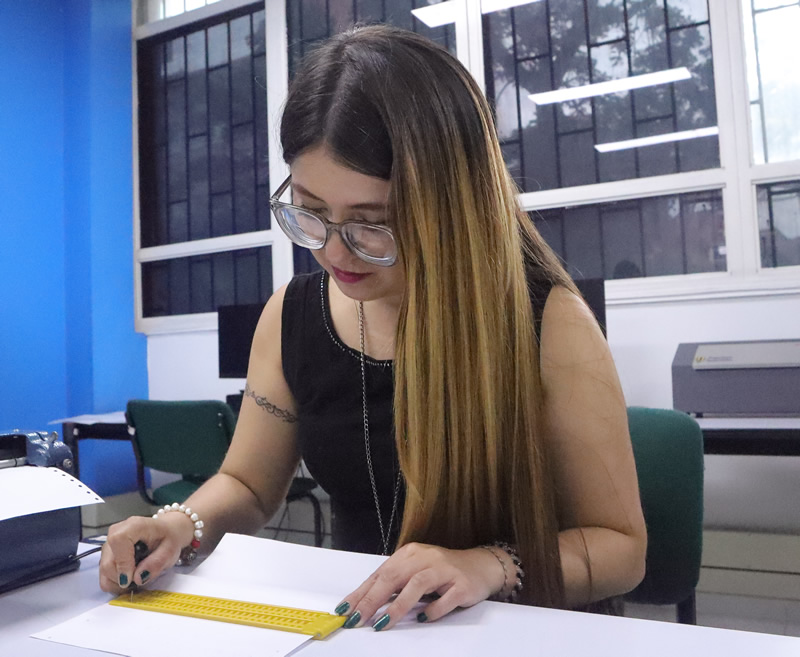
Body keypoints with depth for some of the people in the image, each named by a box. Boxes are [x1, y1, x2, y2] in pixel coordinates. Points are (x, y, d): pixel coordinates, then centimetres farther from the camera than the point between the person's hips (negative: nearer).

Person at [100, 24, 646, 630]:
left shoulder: (549, 324, -17)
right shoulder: (292, 316, -3)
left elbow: (621, 544, -9)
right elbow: (247, 484, 10)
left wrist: (492, 567, -25)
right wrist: (186, 526, -10)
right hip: (352, 626, 3)